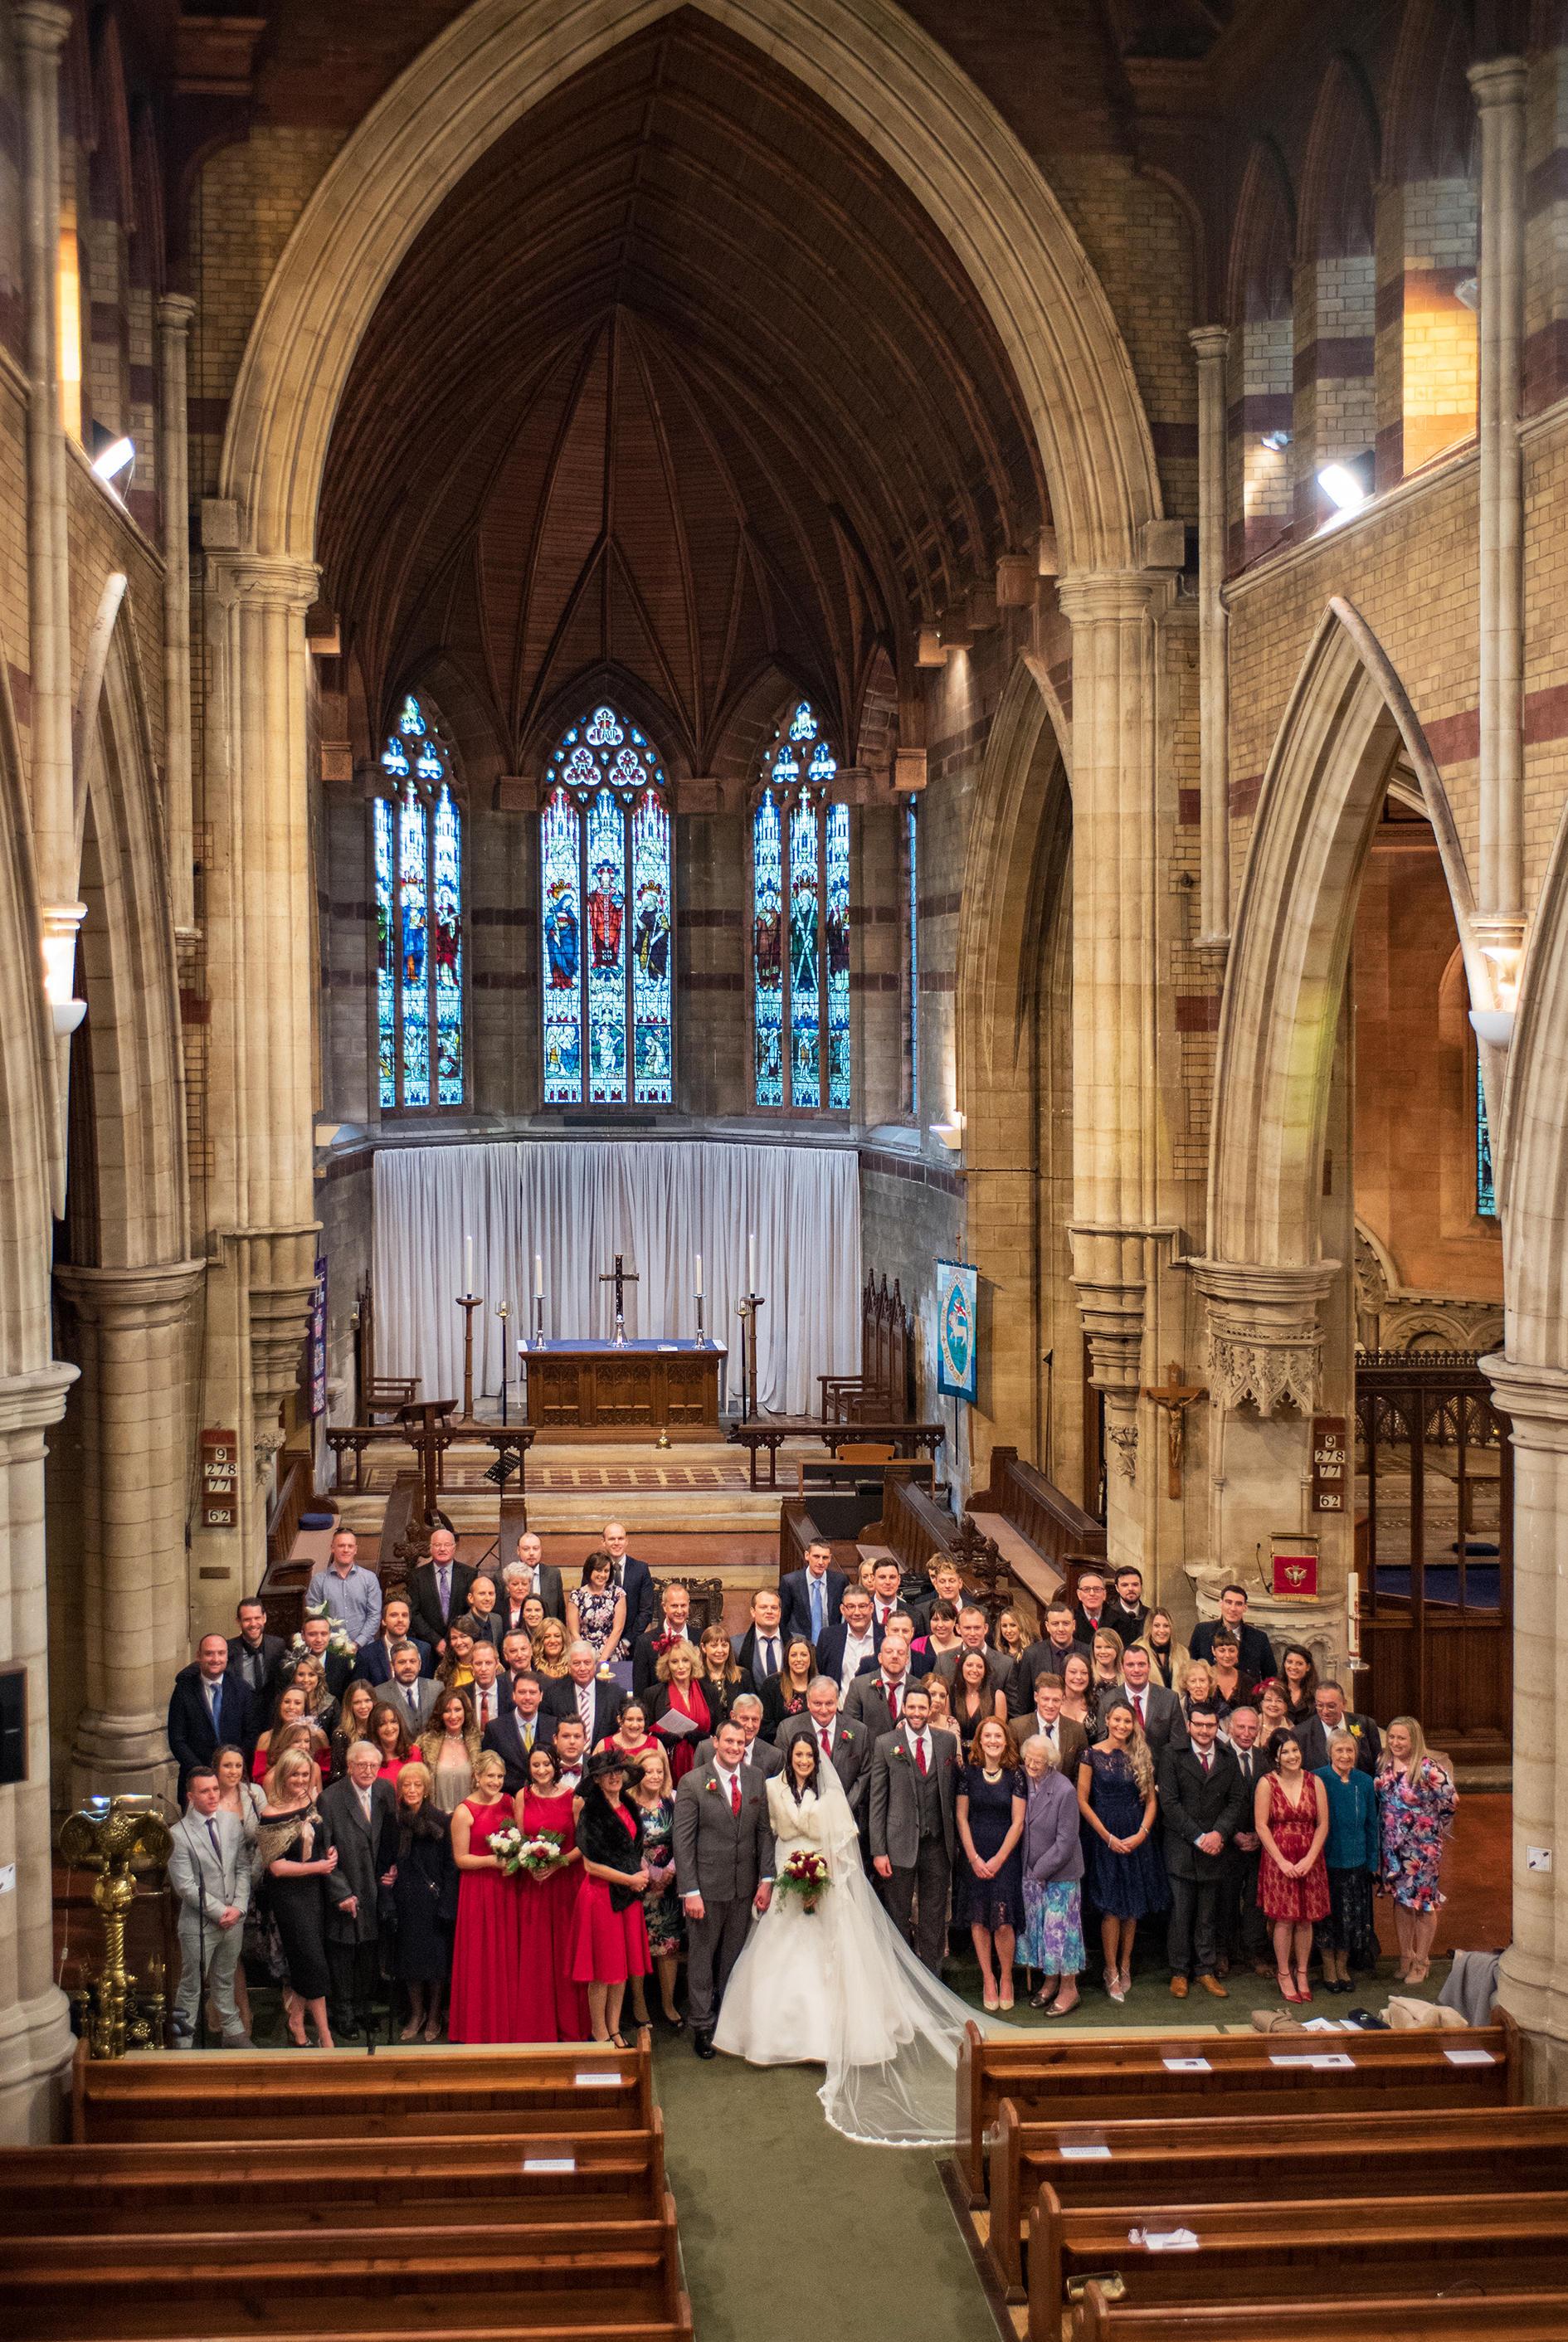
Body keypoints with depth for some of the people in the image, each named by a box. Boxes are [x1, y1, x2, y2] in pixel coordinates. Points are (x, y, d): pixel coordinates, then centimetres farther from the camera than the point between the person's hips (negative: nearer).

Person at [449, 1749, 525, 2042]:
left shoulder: (509, 1803, 6)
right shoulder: (464, 1812, -8)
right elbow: (461, 1859, -7)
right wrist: (493, 1860, -19)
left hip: (507, 1886, 4)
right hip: (478, 1889, -4)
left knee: (509, 1955, 6)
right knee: (481, 1958, 0)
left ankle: (509, 2025, 16)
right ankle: (479, 2027, 11)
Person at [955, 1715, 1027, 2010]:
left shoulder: (1015, 1775, -2)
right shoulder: (969, 1773, 1)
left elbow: (1017, 1822, -2)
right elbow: (961, 1818, 3)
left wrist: (998, 1859, -7)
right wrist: (975, 1858, -5)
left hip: (1006, 1855, -1)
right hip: (974, 1855, 2)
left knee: (1003, 1922, -7)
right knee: (978, 1919, 2)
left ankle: (1006, 1978, 12)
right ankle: (988, 1979, 14)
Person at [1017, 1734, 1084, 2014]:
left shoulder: (1064, 1791, -19)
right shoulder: (1022, 1782, -2)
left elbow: (1066, 1840, -17)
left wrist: (1042, 1869, -13)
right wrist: (1029, 1869, 4)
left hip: (1060, 1872, -6)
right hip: (1031, 1871, 6)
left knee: (1059, 1927, -1)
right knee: (1037, 1925, 12)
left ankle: (1068, 1989, 13)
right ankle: (1049, 1981, 28)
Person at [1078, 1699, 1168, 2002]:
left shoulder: (1140, 1757, 6)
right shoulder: (1093, 1756, -4)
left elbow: (1151, 1801, 8)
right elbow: (1082, 1801, -6)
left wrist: (1141, 1833, -7)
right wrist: (1109, 1837, -9)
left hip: (1135, 1839, 3)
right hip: (1104, 1838, -3)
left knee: (1133, 1905, 6)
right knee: (1112, 1906, -5)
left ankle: (1125, 1967, 18)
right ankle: (1111, 1972, 6)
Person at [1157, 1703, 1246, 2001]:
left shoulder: (1228, 1761, 9)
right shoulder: (1172, 1758, -2)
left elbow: (1237, 1801, 4)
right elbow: (1169, 1803, -7)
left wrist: (1219, 1833, -12)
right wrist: (1198, 1837, -13)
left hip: (1214, 1851, 3)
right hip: (1181, 1850, -3)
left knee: (1208, 1916, 9)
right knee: (1180, 1914, 1)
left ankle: (1206, 1971, 19)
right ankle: (1180, 1973, 12)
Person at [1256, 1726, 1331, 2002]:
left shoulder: (1315, 1782, 2)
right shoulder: (1267, 1783, -6)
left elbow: (1323, 1824, 1)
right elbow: (1261, 1826, -7)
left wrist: (1309, 1859, -9)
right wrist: (1282, 1861, -12)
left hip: (1309, 1860, 2)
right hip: (1278, 1859, -2)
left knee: (1305, 1919, 7)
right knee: (1284, 1920, 0)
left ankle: (1302, 1975, 19)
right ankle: (1284, 1975, 13)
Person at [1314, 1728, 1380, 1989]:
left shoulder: (1365, 1782, 4)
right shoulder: (1317, 1780, -8)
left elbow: (1371, 1824, 11)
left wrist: (1372, 1860, 9)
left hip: (1356, 1860, 3)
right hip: (1326, 1860, -3)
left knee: (1351, 1917, 8)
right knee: (1327, 1916, 4)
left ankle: (1343, 1966, 23)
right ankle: (1329, 1969, 18)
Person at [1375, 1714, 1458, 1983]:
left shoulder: (1428, 1769, -17)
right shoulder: (1385, 1766, 1)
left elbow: (1451, 1801, -12)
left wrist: (1434, 1829, -1)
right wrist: (1383, 1835, 10)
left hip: (1422, 1847, -5)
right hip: (1392, 1846, 5)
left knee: (1423, 1902, 4)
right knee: (1400, 1900, 13)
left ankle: (1421, 1963, 16)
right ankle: (1405, 1958, 25)